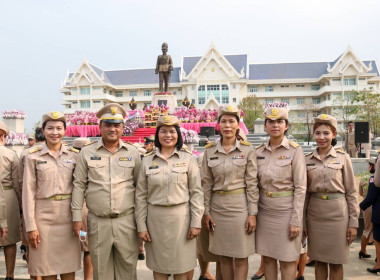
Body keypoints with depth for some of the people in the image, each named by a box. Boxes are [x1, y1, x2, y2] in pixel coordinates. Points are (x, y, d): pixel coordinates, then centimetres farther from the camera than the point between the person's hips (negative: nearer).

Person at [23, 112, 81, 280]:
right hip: (44, 217, -1)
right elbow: (28, 192, -2)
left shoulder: (74, 155, 4)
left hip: (69, 216, 1)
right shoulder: (33, 156, -1)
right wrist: (30, 226, -5)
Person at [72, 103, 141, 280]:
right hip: (97, 222, 0)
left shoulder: (133, 153, 3)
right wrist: (77, 217, -1)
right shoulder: (87, 152, 2)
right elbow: (79, 185, 3)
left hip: (126, 221, 0)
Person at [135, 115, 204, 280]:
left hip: (181, 217, -1)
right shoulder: (147, 160, 3)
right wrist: (141, 226, 0)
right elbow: (141, 195, 4)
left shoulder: (188, 158, 0)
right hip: (155, 218, 2)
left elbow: (196, 192, -1)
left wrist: (196, 222, -5)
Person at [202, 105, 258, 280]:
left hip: (240, 205, -2)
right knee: (224, 256, 14)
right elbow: (206, 183, 5)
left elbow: (252, 183, -4)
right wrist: (206, 211, 2)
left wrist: (252, 213, -8)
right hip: (217, 206, 3)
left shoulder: (247, 150, -4)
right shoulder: (209, 151, 2)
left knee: (240, 257, 6)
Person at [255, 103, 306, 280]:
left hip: (286, 211, -4)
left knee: (287, 259, 6)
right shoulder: (258, 151, 4)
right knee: (267, 257, 14)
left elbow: (300, 188, -10)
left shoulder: (295, 150, -9)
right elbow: (255, 184, 9)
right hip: (264, 210, 4)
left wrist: (296, 220, -13)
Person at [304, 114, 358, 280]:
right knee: (319, 260, 13)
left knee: (335, 263, 8)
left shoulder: (343, 158, -2)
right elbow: (305, 192, 8)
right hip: (314, 214, 2)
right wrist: (302, 221, 7)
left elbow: (351, 192, -1)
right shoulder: (307, 160, 4)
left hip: (337, 213, -2)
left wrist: (353, 223, -4)